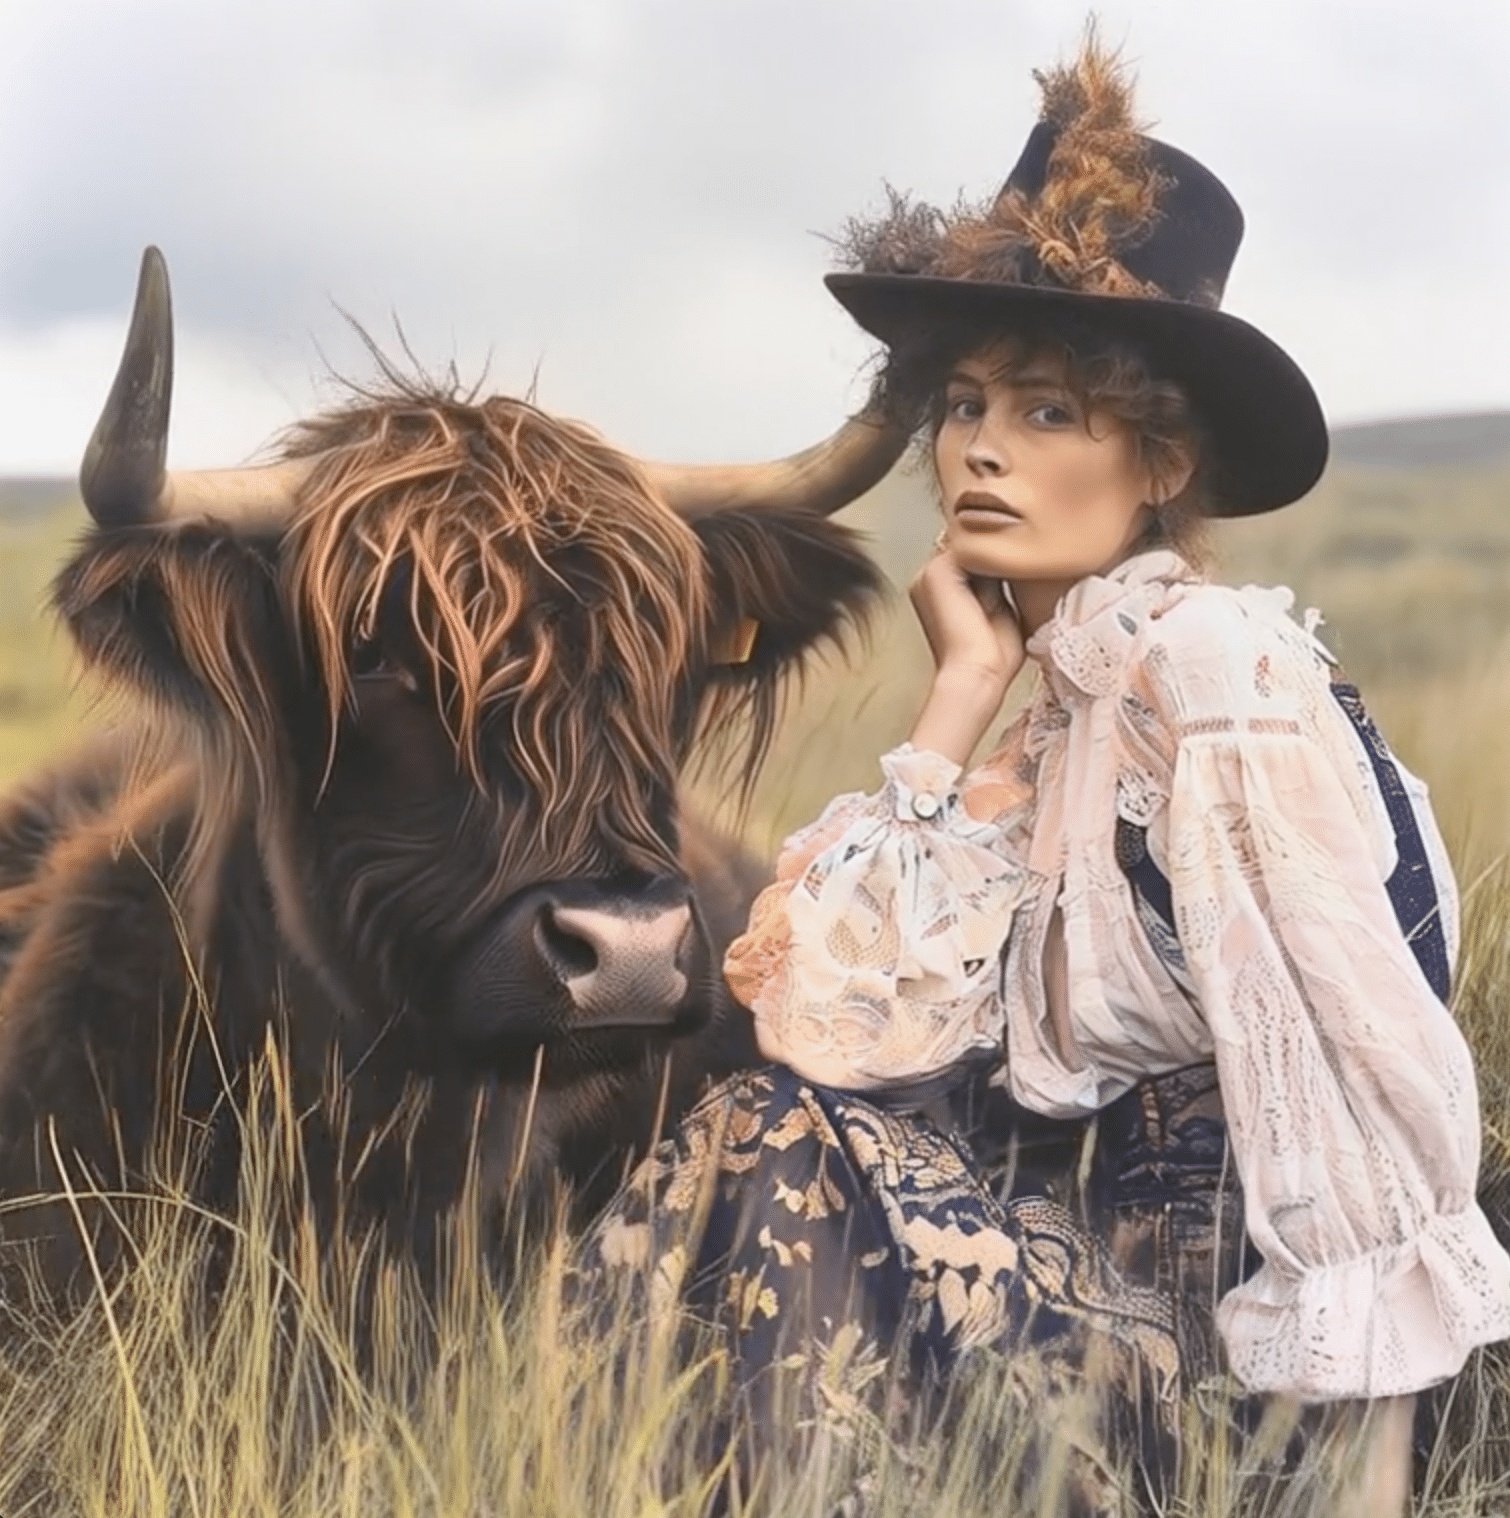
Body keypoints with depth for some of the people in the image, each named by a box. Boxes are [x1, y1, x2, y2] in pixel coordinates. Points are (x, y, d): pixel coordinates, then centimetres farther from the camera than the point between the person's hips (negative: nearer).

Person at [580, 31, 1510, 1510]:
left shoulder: (1215, 662, -14)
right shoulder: (1063, 712, 10)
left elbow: (1362, 1073, -19)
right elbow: (842, 1010, 0)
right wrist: (963, 686, 0)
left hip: (1236, 1342, -7)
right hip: (1113, 1265, 7)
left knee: (785, 1169, -17)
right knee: (766, 1133, -8)